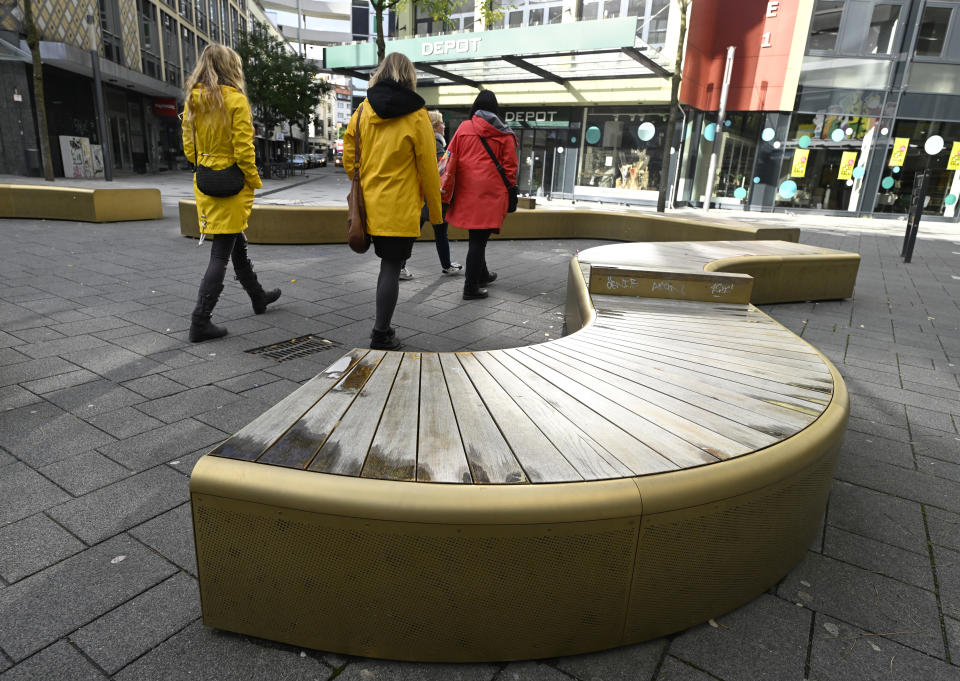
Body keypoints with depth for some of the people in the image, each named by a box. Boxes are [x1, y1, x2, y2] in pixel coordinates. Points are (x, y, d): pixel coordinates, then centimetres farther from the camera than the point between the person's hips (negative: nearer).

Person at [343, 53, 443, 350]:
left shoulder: (363, 110, 5)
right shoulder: (416, 115, -7)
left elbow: (349, 157, 8)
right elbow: (428, 166, -5)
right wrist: (435, 210, 3)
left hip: (371, 204, 5)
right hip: (401, 207, -5)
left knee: (388, 263, 19)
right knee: (391, 267, 1)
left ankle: (381, 325, 26)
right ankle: (381, 335, 7)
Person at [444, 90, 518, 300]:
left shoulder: (464, 128, 7)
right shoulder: (504, 134, 3)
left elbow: (451, 158, 7)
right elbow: (510, 167, 2)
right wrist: (509, 195, 8)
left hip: (466, 191, 3)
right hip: (491, 192, -3)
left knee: (477, 236, 18)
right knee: (479, 239, -2)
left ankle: (481, 274, 35)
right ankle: (471, 287, 0)